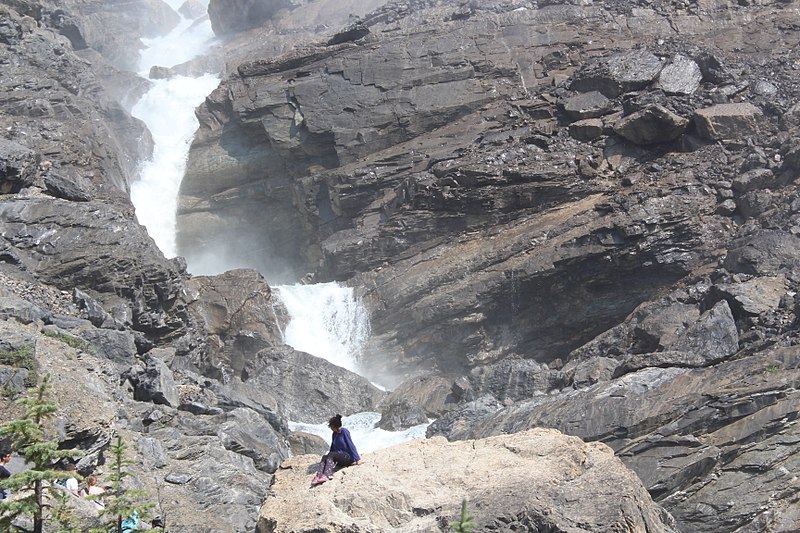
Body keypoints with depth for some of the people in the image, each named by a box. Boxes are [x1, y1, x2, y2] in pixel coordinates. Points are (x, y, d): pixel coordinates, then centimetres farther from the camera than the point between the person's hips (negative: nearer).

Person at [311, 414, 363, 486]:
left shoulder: (344, 431, -9)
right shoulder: (334, 434, 13)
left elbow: (351, 445, -12)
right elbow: (333, 448, 22)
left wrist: (358, 459, -13)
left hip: (347, 457, -6)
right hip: (340, 461, 6)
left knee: (331, 455, -28)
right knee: (325, 457, -18)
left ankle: (327, 476, -44)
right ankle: (318, 476, -38)